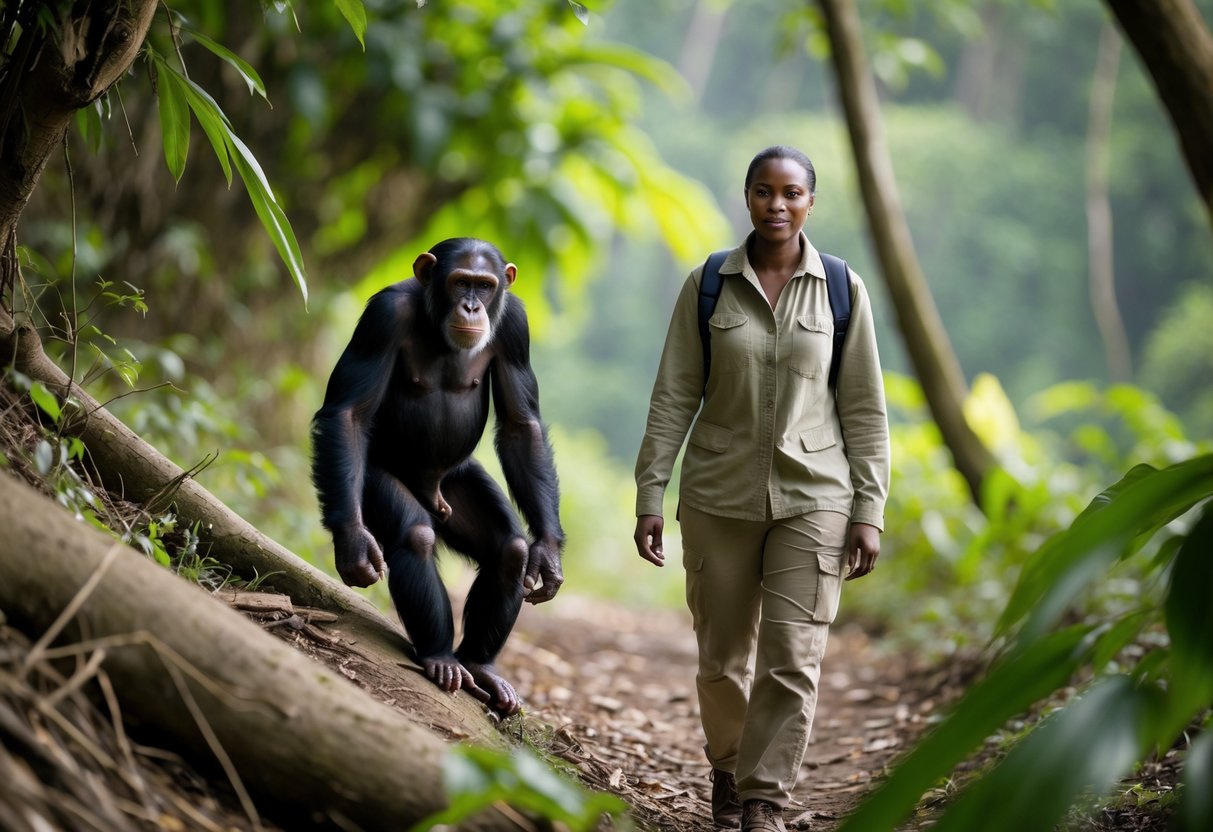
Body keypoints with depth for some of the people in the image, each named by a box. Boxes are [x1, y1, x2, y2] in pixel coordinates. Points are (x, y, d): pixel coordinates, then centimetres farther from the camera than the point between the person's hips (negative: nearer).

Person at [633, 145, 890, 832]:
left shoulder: (842, 290, 1)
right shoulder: (707, 286, 1)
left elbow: (865, 409, 3)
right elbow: (674, 398, 2)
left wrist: (870, 511, -2)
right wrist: (650, 496, -2)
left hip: (812, 496, 0)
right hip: (720, 494, 1)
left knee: (794, 658, -7)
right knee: (723, 656, 8)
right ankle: (728, 769, 32)